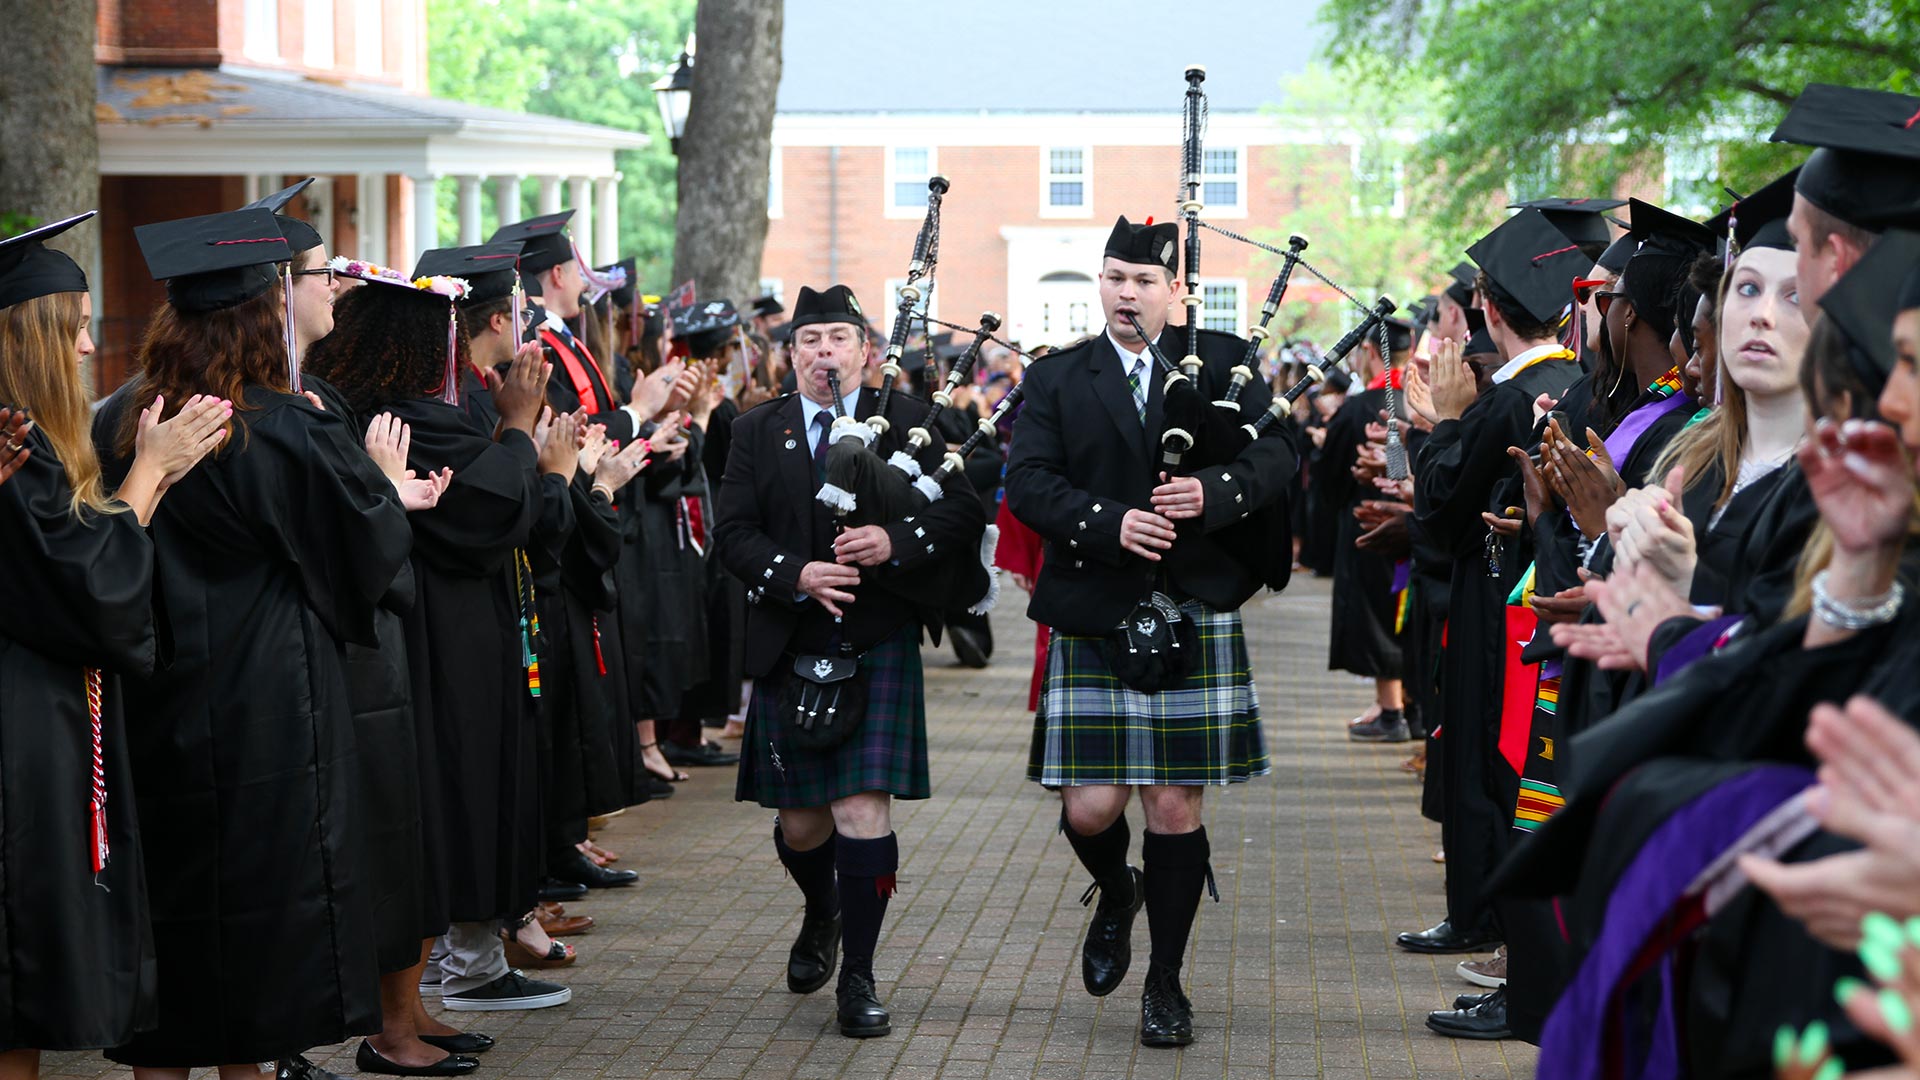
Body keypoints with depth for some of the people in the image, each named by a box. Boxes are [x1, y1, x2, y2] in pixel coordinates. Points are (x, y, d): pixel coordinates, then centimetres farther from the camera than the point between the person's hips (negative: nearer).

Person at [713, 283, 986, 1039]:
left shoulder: (908, 421, 3)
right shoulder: (758, 433, 7)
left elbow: (963, 512, -3)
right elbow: (732, 534, 0)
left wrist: (896, 542, -20)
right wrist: (796, 575, -18)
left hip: (879, 645, -2)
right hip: (790, 650, 2)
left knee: (863, 808, -11)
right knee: (800, 822, 9)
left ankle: (858, 978, -1)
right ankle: (822, 916, 43)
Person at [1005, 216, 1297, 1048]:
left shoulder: (1224, 362, 7)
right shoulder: (1055, 380, 8)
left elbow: (1275, 458, -3)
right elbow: (1030, 482, -4)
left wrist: (1212, 490, -23)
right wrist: (1110, 522, -20)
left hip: (1194, 615, 0)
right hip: (1092, 617, 1)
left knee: (1175, 805, 1)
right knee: (1089, 808, -3)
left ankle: (1165, 981, 15)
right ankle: (1117, 895, 32)